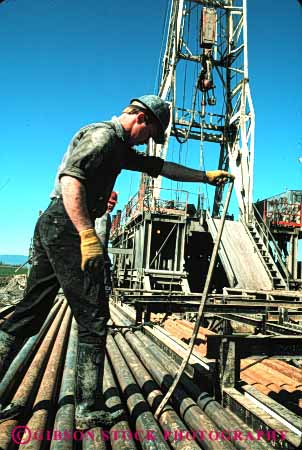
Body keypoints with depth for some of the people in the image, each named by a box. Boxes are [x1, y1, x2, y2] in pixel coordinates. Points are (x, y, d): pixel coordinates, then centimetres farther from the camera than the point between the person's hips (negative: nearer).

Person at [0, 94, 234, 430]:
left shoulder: (119, 148, 25)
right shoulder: (103, 134, -7)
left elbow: (159, 166, 29)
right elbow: (70, 178, -22)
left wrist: (206, 176, 30)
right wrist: (88, 235, -28)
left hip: (50, 226, 10)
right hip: (67, 227, -10)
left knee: (30, 313, 12)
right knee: (93, 317, -5)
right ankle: (89, 410, 5)